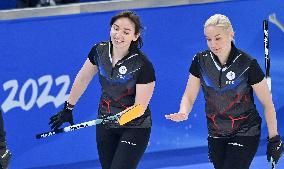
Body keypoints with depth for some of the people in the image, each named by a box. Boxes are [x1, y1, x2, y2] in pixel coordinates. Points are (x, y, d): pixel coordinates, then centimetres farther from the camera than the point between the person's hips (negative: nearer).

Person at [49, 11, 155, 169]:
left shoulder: (143, 65, -23)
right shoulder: (100, 51, -7)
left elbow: (140, 107, -19)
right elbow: (83, 79, 9)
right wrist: (68, 108, 15)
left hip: (135, 128, -5)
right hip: (105, 125, 5)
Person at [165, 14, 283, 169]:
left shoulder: (248, 64, -16)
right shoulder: (200, 61, -5)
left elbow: (267, 104, -8)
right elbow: (189, 96, 0)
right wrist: (183, 113, -22)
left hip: (245, 134, -5)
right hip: (216, 135, 5)